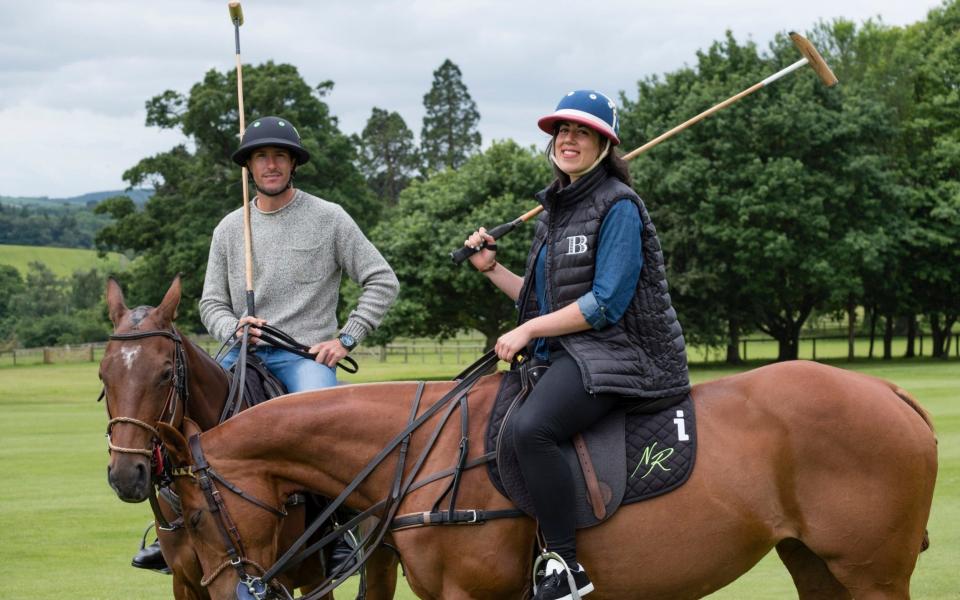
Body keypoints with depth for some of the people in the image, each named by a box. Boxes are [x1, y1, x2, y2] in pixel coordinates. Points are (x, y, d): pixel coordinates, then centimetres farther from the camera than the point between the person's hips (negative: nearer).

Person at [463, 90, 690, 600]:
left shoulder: (618, 207, -9)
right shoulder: (555, 212, 17)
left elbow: (606, 304, -17)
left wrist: (529, 331, -14)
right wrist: (491, 268, 12)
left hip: (615, 355, -10)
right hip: (563, 356, 10)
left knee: (530, 427, -33)